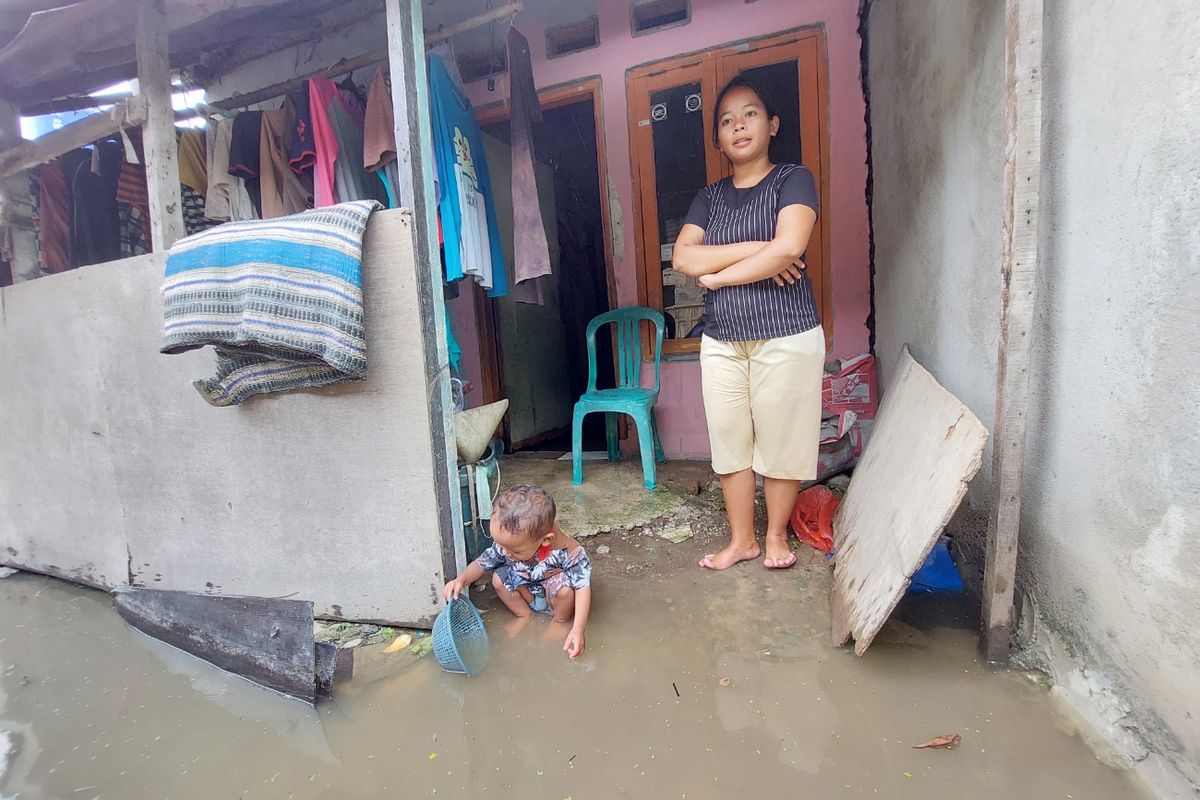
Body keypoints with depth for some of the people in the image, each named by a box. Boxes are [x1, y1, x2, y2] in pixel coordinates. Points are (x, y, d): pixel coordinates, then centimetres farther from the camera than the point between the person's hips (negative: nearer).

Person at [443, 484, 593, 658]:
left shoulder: (567, 551, -40)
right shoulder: (505, 543, -25)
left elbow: (583, 586, -31)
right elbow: (483, 562, -7)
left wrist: (578, 629, -37)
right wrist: (461, 580, -26)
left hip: (556, 598, -4)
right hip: (530, 595, 4)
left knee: (564, 588, -35)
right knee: (499, 578, -17)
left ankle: (561, 621, -1)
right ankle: (525, 616, 6)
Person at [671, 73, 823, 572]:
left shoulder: (793, 180, 1)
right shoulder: (709, 197, 12)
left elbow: (787, 249, -17)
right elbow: (682, 258, -4)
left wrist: (717, 275, -8)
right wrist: (753, 250, -13)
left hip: (786, 335, -4)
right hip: (721, 339, 4)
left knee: (780, 439, 5)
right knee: (729, 439, 9)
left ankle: (776, 533, 28)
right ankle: (741, 539, 26)